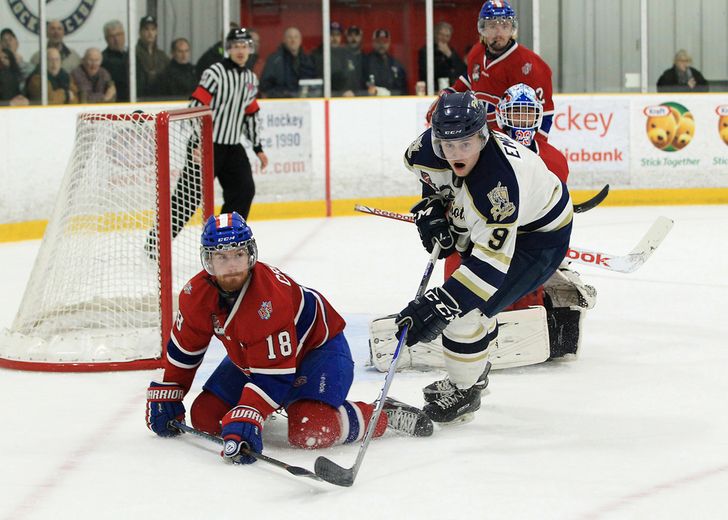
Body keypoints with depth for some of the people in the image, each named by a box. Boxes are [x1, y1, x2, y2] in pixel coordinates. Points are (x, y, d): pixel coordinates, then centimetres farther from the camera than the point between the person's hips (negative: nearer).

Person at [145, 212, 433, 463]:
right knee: (205, 416, -3)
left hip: (317, 346, -8)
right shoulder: (197, 293, -16)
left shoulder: (271, 296, -37)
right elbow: (184, 348, 2)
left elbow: (273, 372, -37)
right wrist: (164, 399, 4)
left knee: (309, 430, -30)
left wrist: (245, 419, -44)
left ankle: (387, 415, -8)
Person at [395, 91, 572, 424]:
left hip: (539, 237, -8)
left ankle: (464, 391, 7)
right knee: (458, 292, 21)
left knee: (466, 308, -16)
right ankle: (473, 370, 45)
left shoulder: (499, 179, -43)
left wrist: (438, 305, -51)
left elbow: (491, 261, -46)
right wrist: (433, 208, -5)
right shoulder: (433, 148, -22)